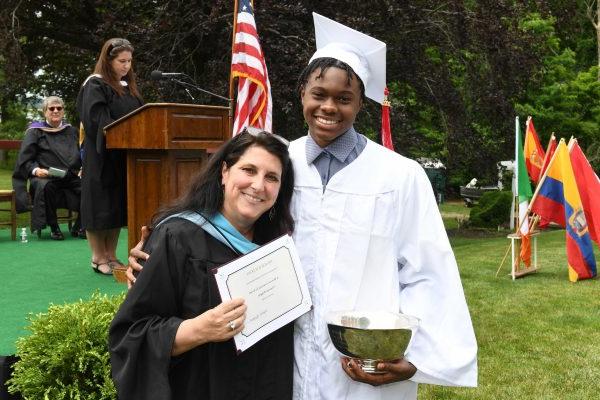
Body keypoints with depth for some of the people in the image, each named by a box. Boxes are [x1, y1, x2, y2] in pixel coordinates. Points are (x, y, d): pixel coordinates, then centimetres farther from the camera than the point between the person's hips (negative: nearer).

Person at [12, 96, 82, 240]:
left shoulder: (71, 131, 20)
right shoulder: (35, 131, 8)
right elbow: (24, 159, 2)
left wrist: (83, 168, 2)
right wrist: (35, 170, -18)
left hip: (71, 177, 4)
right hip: (45, 177, -3)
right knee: (44, 186, -38)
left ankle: (78, 227, -2)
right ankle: (54, 228, -18)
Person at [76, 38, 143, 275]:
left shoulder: (128, 86, 14)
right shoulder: (95, 86, -8)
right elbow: (96, 120, -18)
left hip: (124, 157, 7)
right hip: (101, 156, -7)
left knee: (118, 206, 10)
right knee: (101, 205, -1)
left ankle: (111, 255, 19)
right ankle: (98, 257, 9)